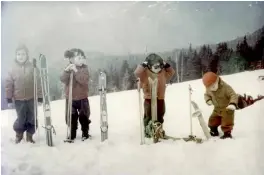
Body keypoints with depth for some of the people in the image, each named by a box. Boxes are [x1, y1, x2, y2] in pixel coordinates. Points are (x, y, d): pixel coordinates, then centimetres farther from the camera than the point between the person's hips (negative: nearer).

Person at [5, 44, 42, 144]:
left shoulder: (32, 67, -4)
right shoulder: (13, 69, -3)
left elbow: (38, 83, -2)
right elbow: (8, 84, 1)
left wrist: (40, 98, -3)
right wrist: (9, 99, -1)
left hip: (32, 99, 1)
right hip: (19, 99, 0)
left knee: (32, 119, 7)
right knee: (21, 119, 3)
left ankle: (29, 135, 26)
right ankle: (18, 134, 28)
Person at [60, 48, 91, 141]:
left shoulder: (84, 68, -4)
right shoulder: (68, 69, -1)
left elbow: (84, 80, -21)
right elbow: (63, 79, -16)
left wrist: (76, 71, -30)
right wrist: (67, 70, -32)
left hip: (82, 98, -1)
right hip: (71, 98, 1)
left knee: (83, 117, 8)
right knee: (72, 118, 9)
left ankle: (85, 133, 25)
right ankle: (72, 135, 23)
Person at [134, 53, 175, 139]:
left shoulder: (163, 72, 9)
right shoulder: (145, 72, -7)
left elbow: (172, 72, 21)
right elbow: (137, 73, -22)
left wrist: (166, 65, 7)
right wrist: (143, 65, -20)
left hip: (160, 98, 5)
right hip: (149, 98, -5)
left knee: (160, 115, 14)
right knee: (148, 115, -3)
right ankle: (147, 130, 8)